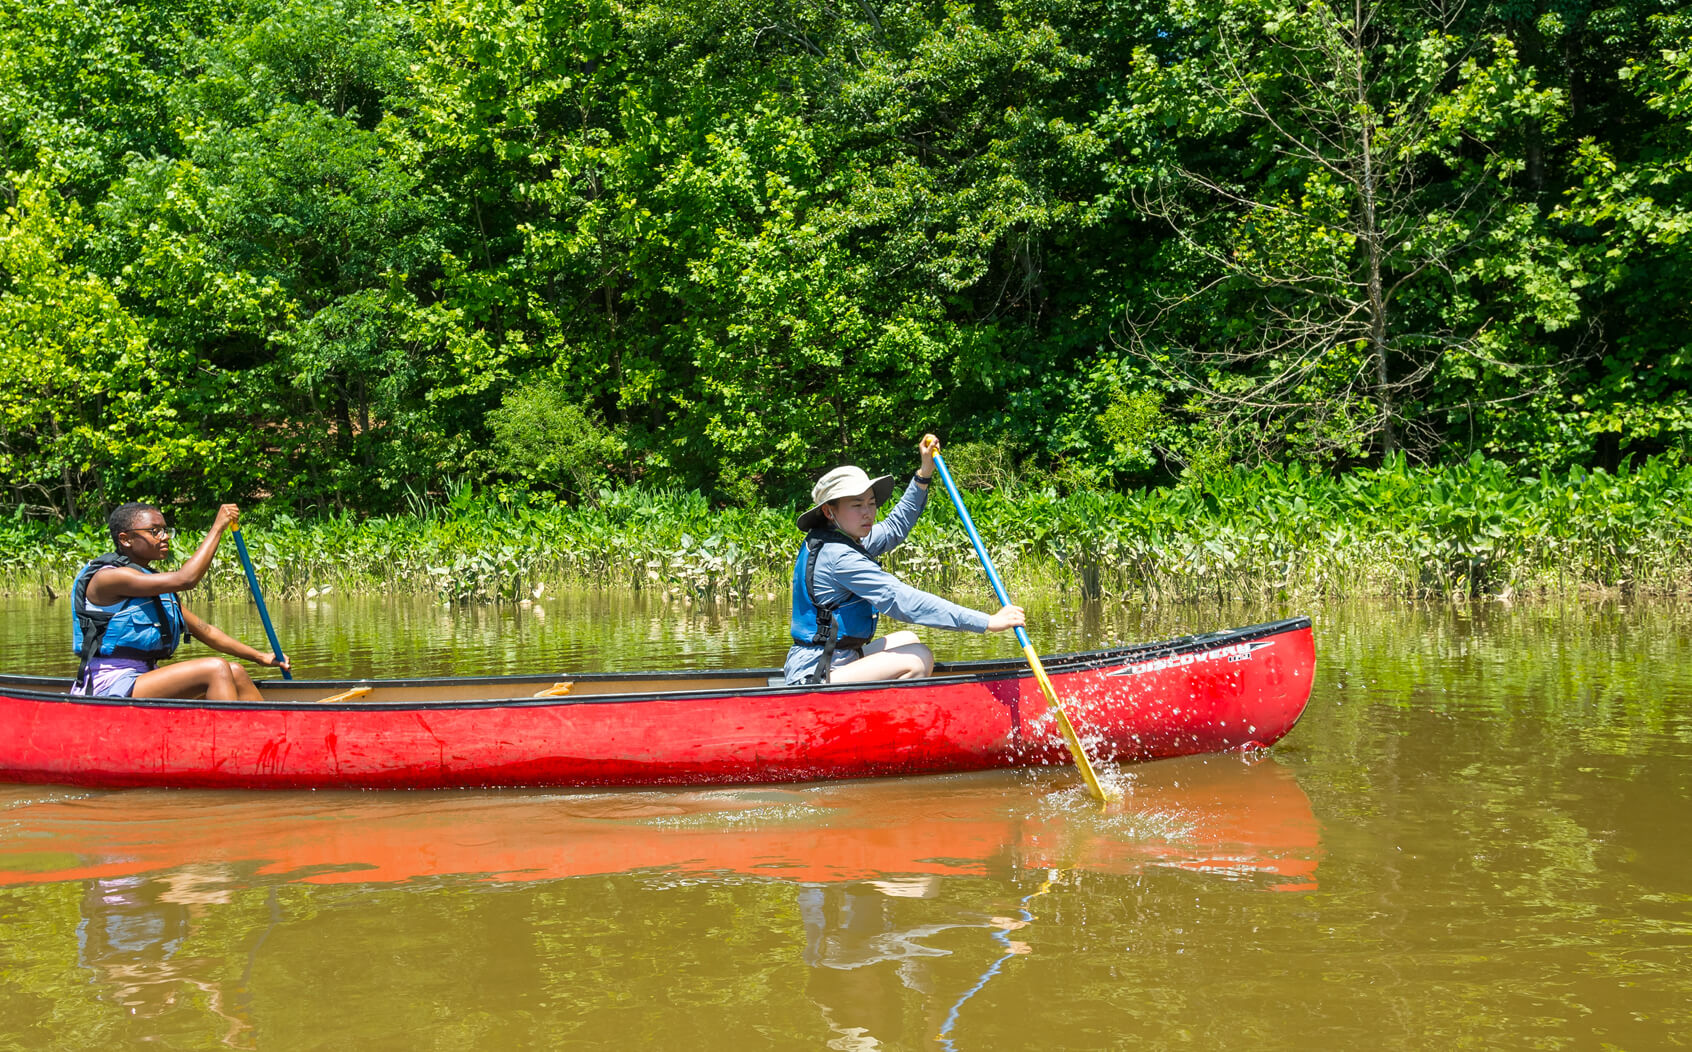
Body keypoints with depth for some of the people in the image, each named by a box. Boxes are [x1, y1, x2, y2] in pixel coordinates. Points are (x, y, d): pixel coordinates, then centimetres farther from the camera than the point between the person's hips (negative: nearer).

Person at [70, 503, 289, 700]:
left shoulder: (154, 584, 17)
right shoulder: (106, 577, -12)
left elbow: (203, 630, 21)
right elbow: (184, 579, -22)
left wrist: (260, 657, 16)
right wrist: (218, 527, -15)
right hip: (110, 689, -9)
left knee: (236, 673, 0)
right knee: (215, 670, -21)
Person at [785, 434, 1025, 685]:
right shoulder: (839, 557, -20)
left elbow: (895, 527, 29)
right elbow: (903, 601, -27)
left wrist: (925, 472, 24)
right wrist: (987, 622, -28)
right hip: (814, 676, -11)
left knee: (908, 640, 24)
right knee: (917, 660, -18)